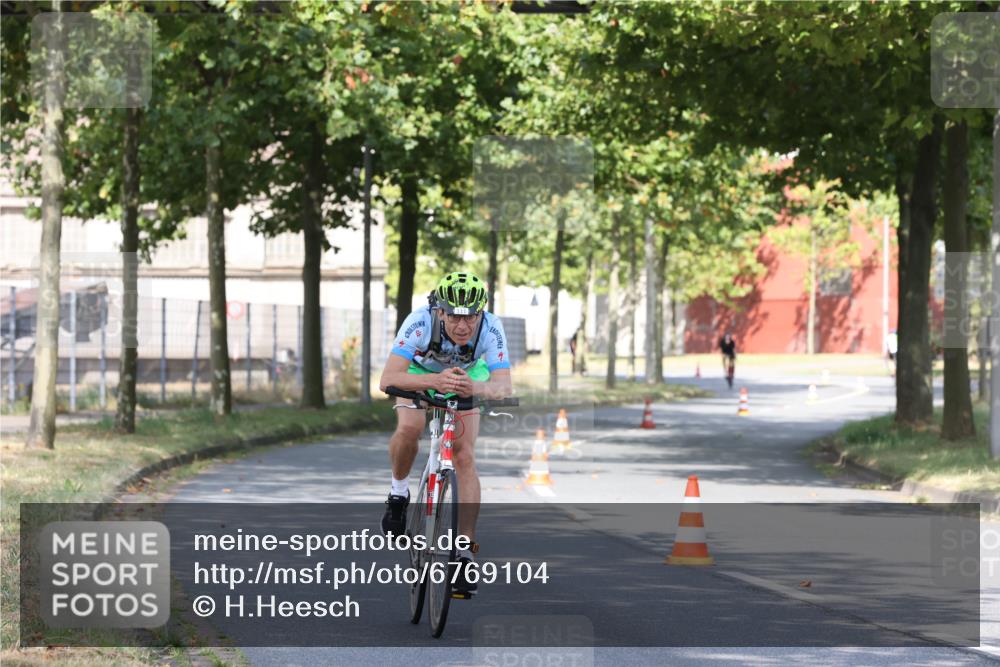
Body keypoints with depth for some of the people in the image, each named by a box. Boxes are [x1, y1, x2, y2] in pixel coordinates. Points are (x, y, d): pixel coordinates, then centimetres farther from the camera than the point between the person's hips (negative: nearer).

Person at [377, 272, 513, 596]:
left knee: (465, 459, -13)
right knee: (409, 429, -30)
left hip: (467, 378, 1)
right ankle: (399, 490, 0)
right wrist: (435, 382, -63)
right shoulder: (420, 322, -40)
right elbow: (388, 379, -47)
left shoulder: (490, 328, -35)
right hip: (420, 372, -1)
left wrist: (475, 387, -63)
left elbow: (504, 387, -41)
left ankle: (465, 551, -7)